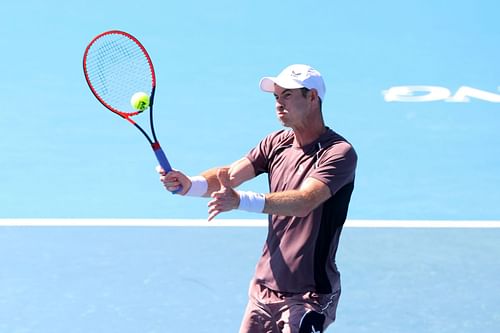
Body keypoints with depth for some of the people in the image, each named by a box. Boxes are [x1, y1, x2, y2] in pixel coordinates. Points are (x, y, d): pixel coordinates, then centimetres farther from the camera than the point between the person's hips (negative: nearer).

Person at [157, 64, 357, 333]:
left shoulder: (339, 152, -17)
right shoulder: (276, 143, 6)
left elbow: (304, 202, -31)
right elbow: (230, 175, -5)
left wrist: (240, 201, -44)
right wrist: (189, 184, -26)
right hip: (263, 288, 6)